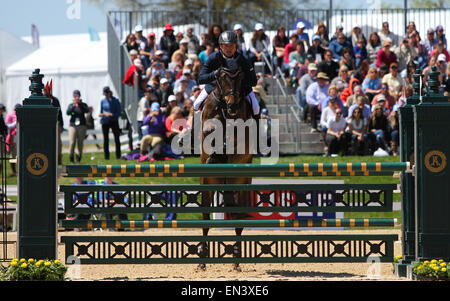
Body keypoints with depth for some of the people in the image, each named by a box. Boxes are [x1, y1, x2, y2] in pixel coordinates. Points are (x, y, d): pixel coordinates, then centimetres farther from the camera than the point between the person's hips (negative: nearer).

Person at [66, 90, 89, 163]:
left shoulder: (83, 105, 8)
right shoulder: (71, 105, 7)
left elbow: (87, 110, -11)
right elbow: (68, 113, -9)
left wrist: (80, 103, -20)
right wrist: (73, 105, -22)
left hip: (82, 126, 1)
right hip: (73, 126, -1)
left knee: (80, 143, 0)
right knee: (72, 143, -8)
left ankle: (79, 158, 8)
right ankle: (71, 158, 3)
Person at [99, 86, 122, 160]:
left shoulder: (115, 101, -2)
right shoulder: (103, 101, 8)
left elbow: (119, 113, -5)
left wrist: (110, 114, -18)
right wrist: (101, 114, -6)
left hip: (114, 121, -3)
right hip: (105, 122, 3)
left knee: (117, 139, -3)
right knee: (105, 139, 2)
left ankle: (118, 156, 3)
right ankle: (106, 156, 6)